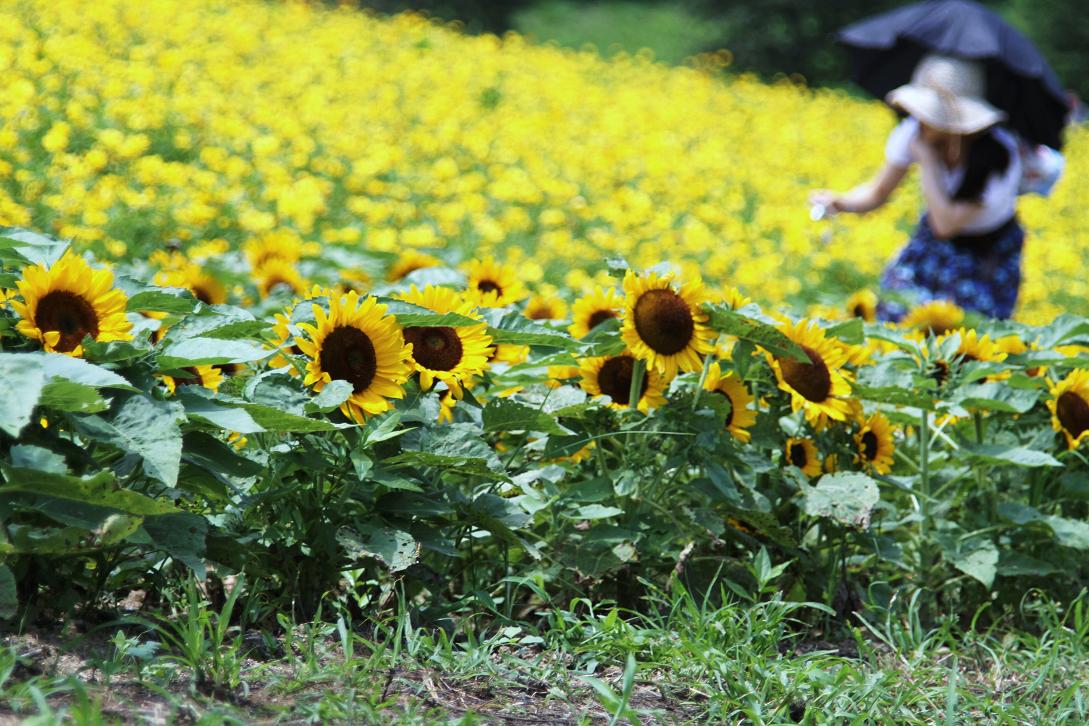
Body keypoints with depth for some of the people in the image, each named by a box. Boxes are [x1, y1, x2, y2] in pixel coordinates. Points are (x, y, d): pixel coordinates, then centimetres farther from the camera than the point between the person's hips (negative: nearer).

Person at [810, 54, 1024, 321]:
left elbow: (945, 224, -35)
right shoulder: (914, 132, -20)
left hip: (990, 251, -3)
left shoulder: (997, 155, -32)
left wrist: (926, 158, -35)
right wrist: (839, 202, -30)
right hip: (936, 240, 3)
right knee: (894, 314, -13)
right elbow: (878, 192, -10)